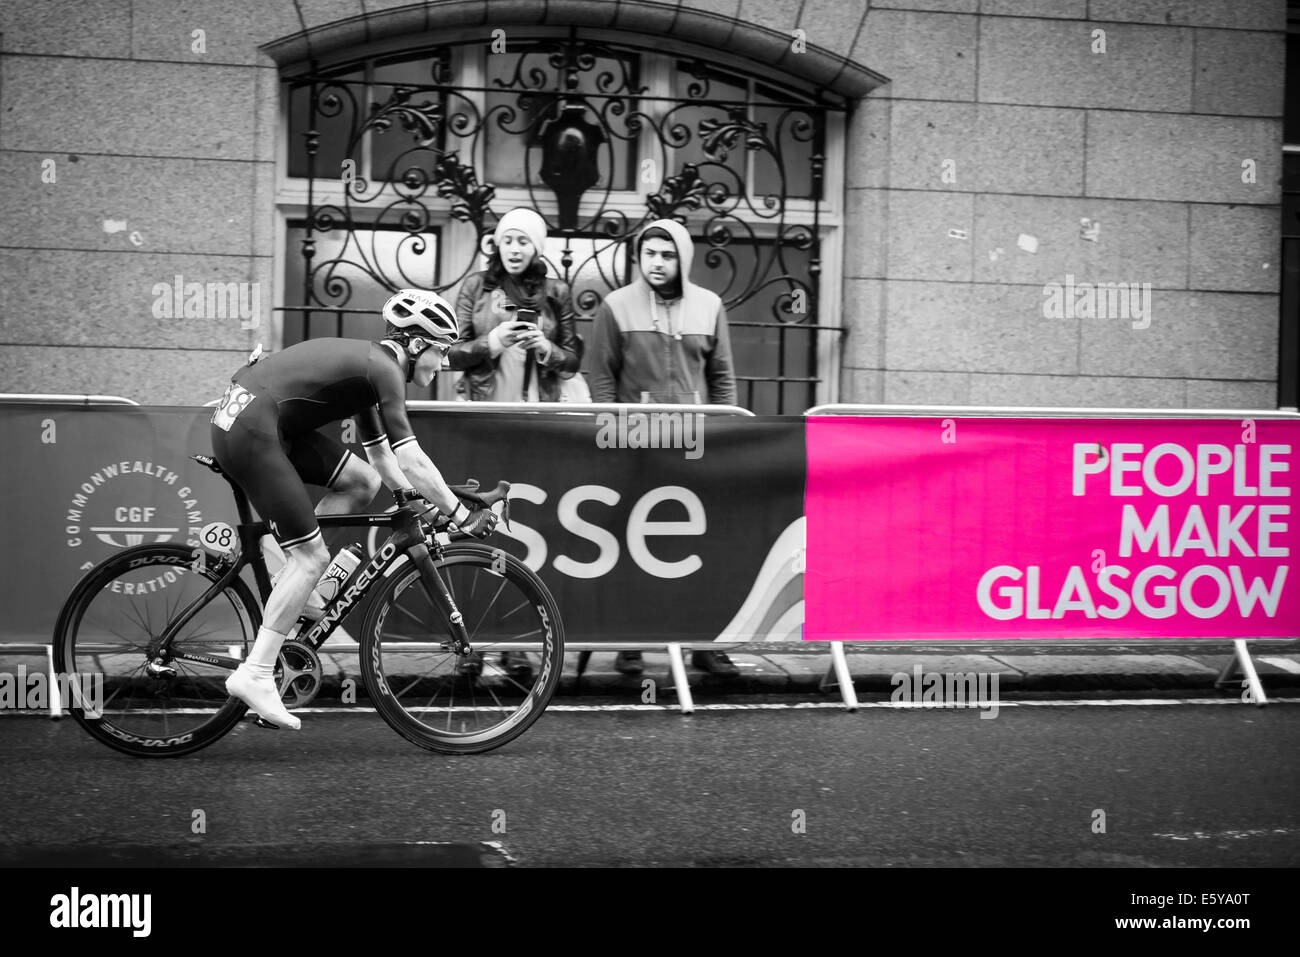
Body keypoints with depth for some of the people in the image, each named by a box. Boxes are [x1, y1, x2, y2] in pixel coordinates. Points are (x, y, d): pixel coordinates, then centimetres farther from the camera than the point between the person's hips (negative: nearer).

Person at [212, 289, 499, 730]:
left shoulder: (367, 364, 20)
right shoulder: (384, 368, -9)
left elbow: (381, 455, 28)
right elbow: (410, 459, -15)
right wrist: (462, 515, -11)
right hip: (251, 431, -9)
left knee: (362, 481, 10)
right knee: (311, 557, -6)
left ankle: (286, 587, 12)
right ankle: (254, 674, -4)